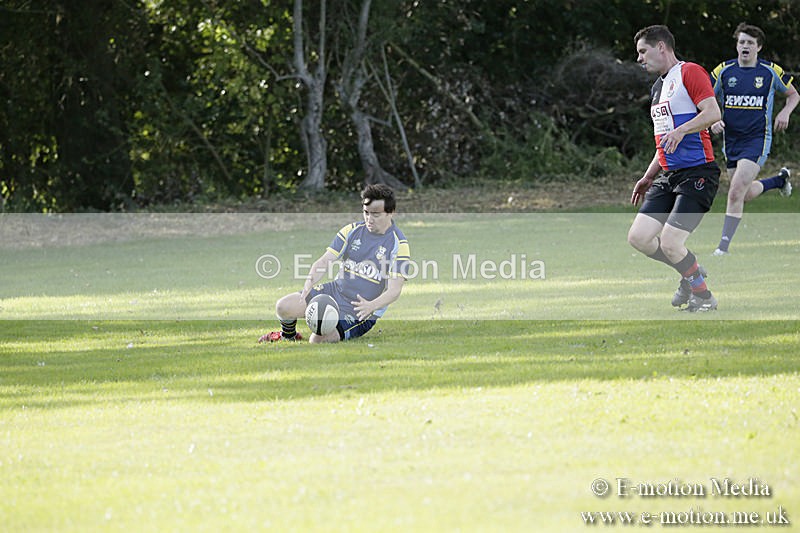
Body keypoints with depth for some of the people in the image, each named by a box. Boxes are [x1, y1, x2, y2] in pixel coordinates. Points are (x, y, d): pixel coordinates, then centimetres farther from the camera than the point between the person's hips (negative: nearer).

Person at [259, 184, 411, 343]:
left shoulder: (399, 244, -11)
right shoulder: (352, 230, 3)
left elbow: (394, 290, -17)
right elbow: (324, 261, -3)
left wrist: (371, 306, -37)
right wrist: (308, 286, -24)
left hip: (360, 314, -5)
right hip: (335, 292, 5)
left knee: (318, 340, -25)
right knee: (283, 307, -12)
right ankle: (288, 335, 22)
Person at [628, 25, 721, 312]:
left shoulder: (689, 72, -7)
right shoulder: (657, 87, 22)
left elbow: (713, 112, -19)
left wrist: (681, 130, -31)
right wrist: (648, 177, 24)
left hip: (698, 172, -9)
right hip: (668, 175, 9)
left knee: (669, 244, -16)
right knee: (638, 237, -2)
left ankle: (704, 296, 6)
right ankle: (691, 274, 18)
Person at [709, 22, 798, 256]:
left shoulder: (771, 71, -3)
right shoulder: (724, 71, 0)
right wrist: (712, 121, -14)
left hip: (757, 140, -4)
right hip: (731, 140, 4)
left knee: (735, 193, -17)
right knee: (746, 194, 14)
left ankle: (724, 245, -10)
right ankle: (780, 179, 44)